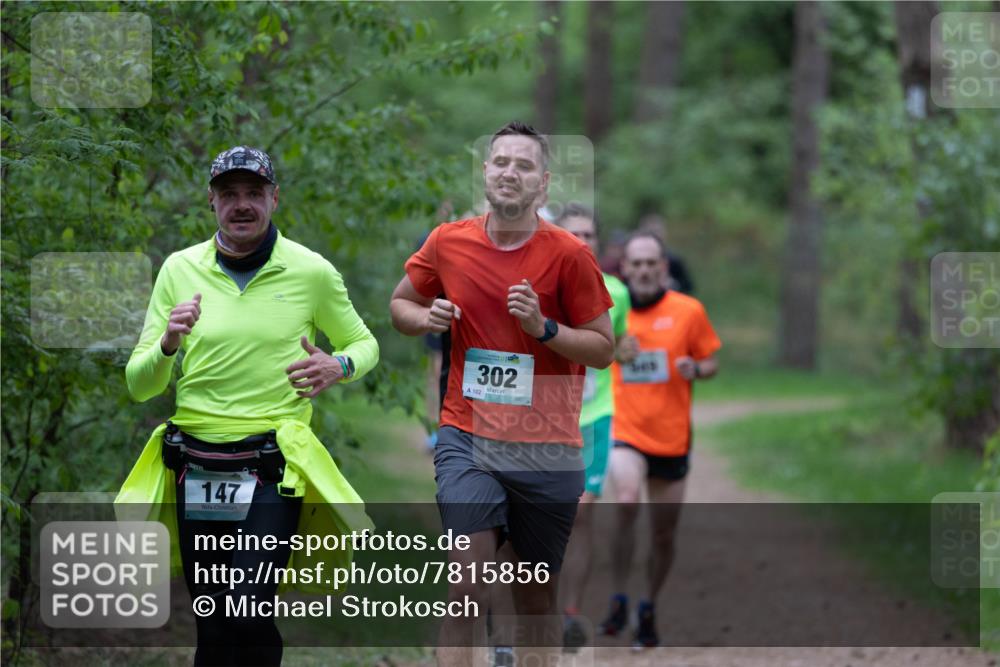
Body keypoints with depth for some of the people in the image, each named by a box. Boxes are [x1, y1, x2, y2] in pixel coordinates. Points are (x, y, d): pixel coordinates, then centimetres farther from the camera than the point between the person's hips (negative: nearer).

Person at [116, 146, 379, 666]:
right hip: (195, 468, 3)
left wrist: (338, 367, -7)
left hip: (273, 468, -3)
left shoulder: (311, 271, 1)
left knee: (249, 616, -18)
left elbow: (363, 345, 15)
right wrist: (167, 345, -14)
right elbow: (139, 386, 8)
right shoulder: (181, 269, 6)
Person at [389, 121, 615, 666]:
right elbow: (400, 303, 18)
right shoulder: (448, 242, 2)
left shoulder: (568, 254, -5)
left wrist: (544, 328, -17)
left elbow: (604, 348, -1)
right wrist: (426, 318, -4)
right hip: (467, 437, 0)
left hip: (546, 450, 0)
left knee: (537, 599, 11)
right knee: (468, 589, -14)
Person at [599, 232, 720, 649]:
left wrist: (695, 369, -14)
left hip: (672, 438, 1)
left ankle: (648, 609, 30)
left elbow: (711, 362, 8)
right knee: (626, 503, -29)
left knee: (663, 534, 7)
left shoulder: (688, 311, 0)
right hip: (625, 431, -1)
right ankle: (618, 602, -18)